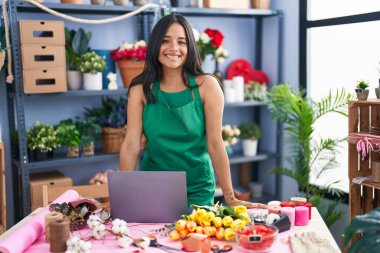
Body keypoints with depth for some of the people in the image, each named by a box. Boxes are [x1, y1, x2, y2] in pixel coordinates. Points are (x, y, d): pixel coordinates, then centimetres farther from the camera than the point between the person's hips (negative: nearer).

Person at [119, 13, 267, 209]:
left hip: (197, 189, -1)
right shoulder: (141, 90, -5)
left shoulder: (206, 86, -9)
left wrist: (230, 198, -9)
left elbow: (215, 144, -10)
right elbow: (131, 145, -7)